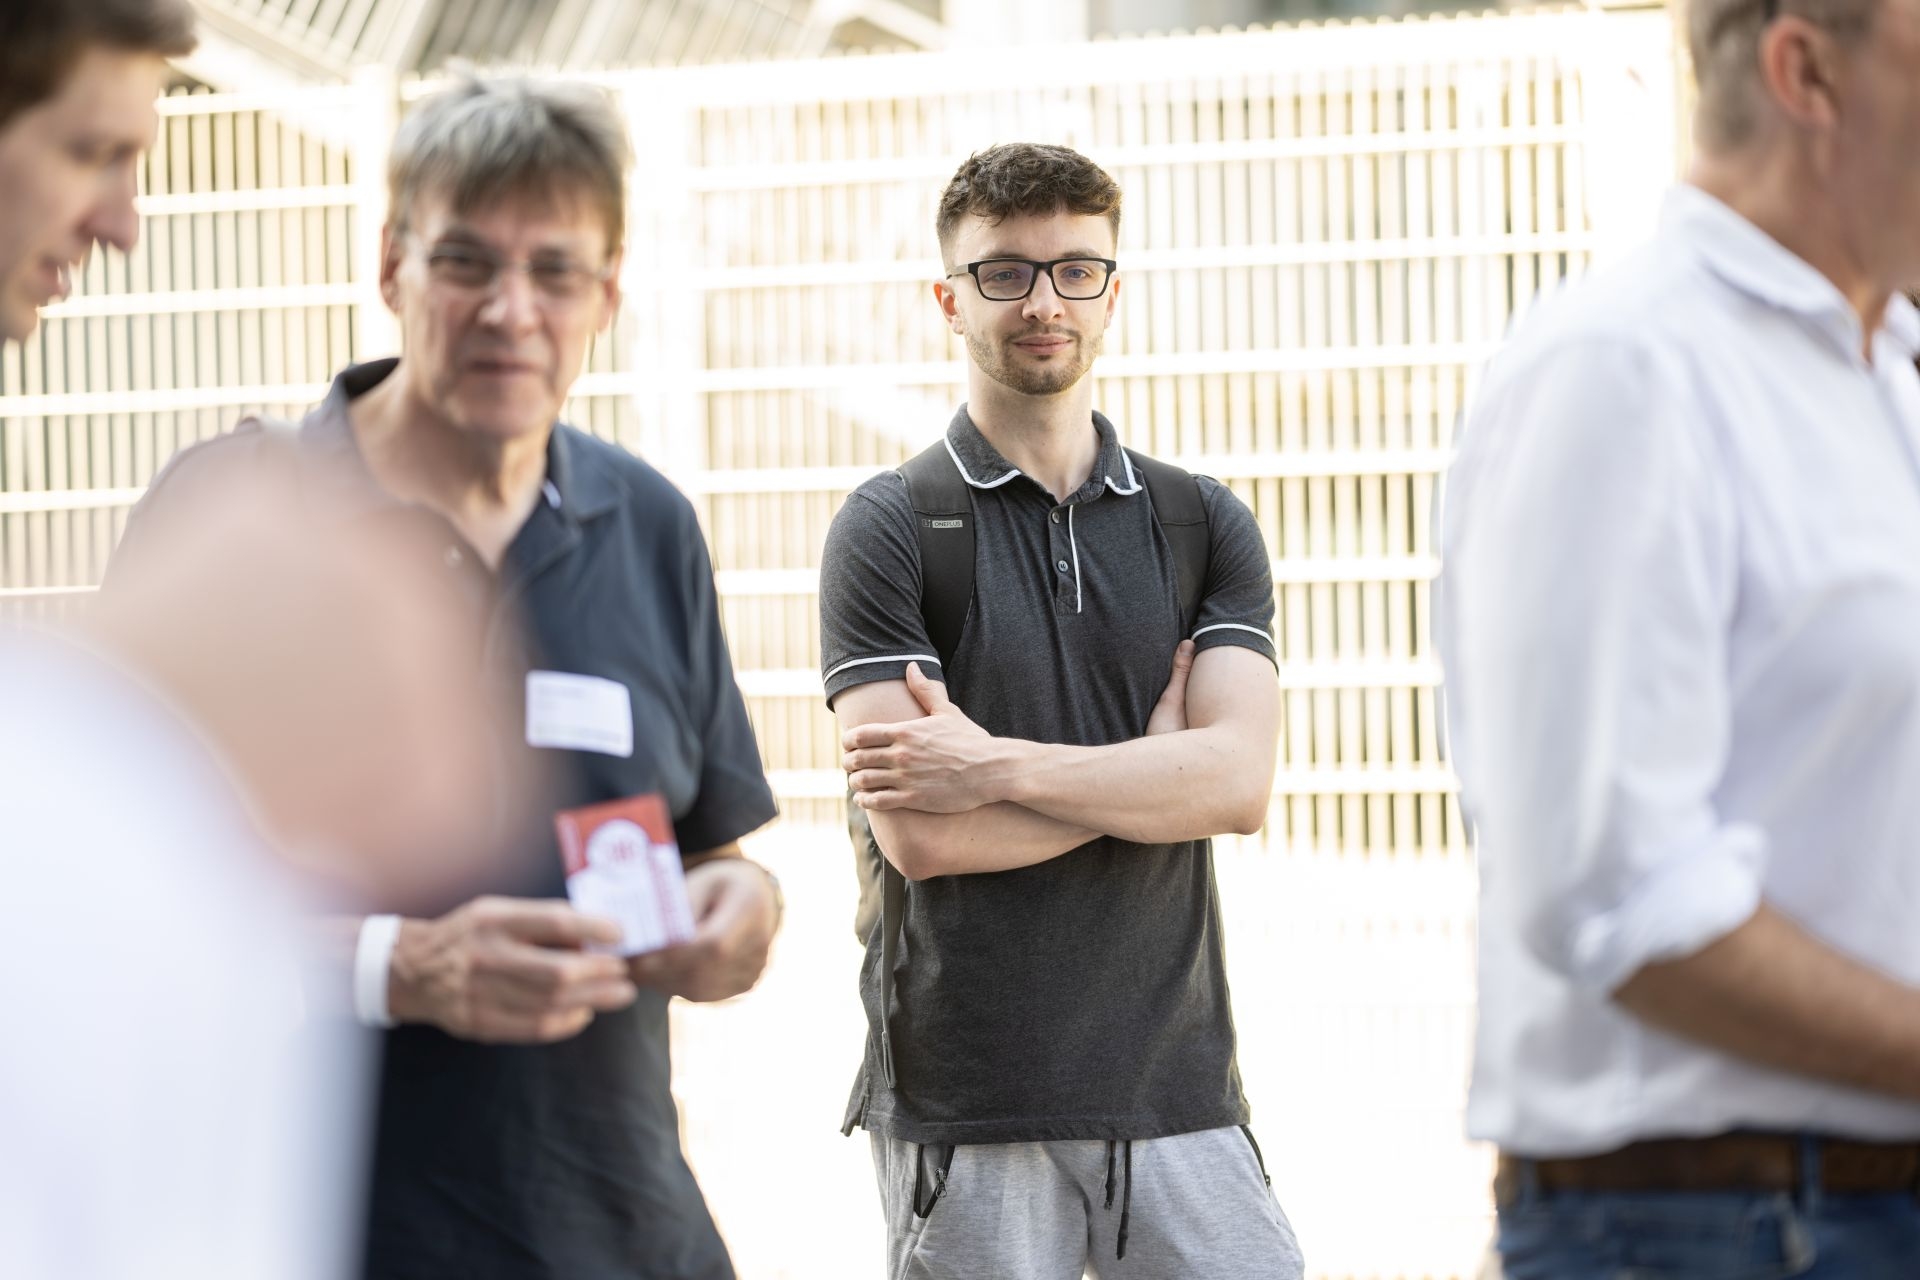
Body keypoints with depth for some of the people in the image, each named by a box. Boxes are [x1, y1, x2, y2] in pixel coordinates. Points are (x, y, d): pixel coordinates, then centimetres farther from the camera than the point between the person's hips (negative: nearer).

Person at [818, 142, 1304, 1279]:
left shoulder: (1206, 525, 9)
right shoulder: (890, 529, -1)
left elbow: (1239, 783, -6)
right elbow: (921, 835, -11)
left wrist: (994, 765, -13)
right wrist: (1152, 762, -4)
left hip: (1176, 1086, 3)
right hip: (967, 1101, -3)